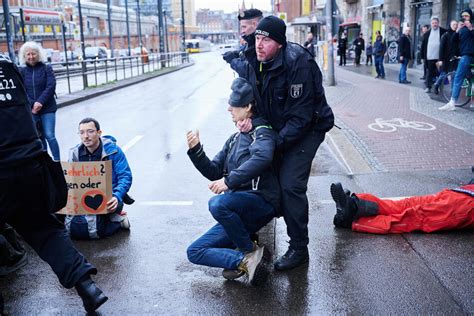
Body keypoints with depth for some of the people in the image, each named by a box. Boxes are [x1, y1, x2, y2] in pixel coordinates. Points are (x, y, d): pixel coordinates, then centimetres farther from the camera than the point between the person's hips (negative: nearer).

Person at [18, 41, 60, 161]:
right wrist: (31, 105, -14)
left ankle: (57, 161, 1)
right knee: (39, 138, 9)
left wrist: (40, 102, -18)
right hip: (31, 110, 2)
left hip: (47, 108, -2)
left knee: (49, 135, -9)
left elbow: (51, 86, -8)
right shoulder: (22, 71, 6)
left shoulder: (47, 68, 1)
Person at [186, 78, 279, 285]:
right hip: (238, 212, 8)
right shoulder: (234, 140, 22)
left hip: (261, 201, -8)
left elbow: (262, 157, -27)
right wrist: (195, 151, 1)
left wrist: (230, 180, -32)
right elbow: (214, 172, 17)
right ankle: (246, 260, -14)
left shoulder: (262, 132, -4)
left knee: (218, 204, -37)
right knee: (194, 252, -1)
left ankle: (249, 251, -17)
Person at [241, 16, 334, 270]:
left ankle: (299, 249, -1)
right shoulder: (255, 61, -4)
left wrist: (278, 143, -27)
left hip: (306, 129, -8)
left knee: (290, 185, -15)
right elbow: (250, 95, 11)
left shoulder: (298, 64, -28)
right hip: (276, 128, 8)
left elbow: (301, 115, -27)